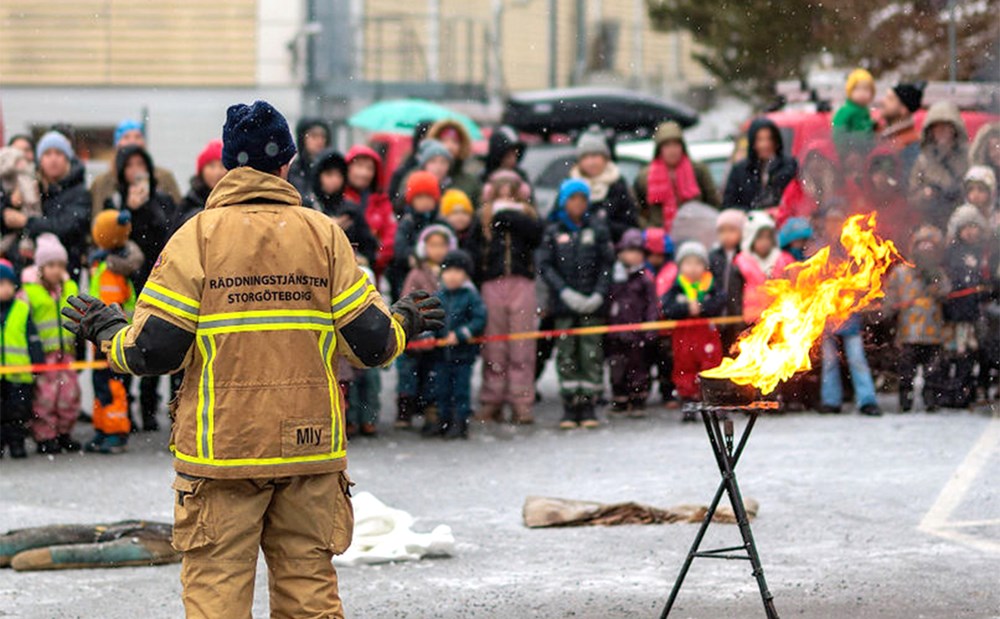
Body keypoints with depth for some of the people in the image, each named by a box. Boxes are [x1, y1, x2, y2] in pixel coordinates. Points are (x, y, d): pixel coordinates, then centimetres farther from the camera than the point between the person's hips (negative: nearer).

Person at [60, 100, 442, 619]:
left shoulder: (196, 237, -2)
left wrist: (106, 332, 14)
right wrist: (403, 326, 23)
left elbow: (152, 351, -7)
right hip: (309, 442, 2)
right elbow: (369, 342, 1)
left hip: (221, 448, -2)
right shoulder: (323, 234, 3)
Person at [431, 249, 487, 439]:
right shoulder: (439, 296, 7)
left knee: (461, 390, 1)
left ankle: (460, 424, 7)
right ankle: (444, 422, 21)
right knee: (442, 389, 11)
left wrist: (460, 334, -18)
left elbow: (480, 319, -11)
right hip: (441, 352, 5)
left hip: (463, 353, -5)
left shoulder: (471, 296, -7)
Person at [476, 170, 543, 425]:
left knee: (522, 347, -3)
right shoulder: (483, 218, 11)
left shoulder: (528, 215, 14)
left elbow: (537, 233, -9)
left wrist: (509, 214, -6)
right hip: (492, 285, 0)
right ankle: (491, 402, 6)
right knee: (493, 348, 1)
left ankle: (521, 403, -3)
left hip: (522, 285, 0)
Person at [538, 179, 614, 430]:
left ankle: (589, 406, 1)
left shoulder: (598, 230, 6)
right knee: (567, 354, -1)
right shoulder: (553, 232, 7)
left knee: (591, 353, -3)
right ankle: (570, 406, 3)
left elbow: (608, 265, 5)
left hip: (593, 304, -1)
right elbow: (545, 266, 2)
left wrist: (598, 294, -9)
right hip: (564, 304, 1)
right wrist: (565, 292, -11)